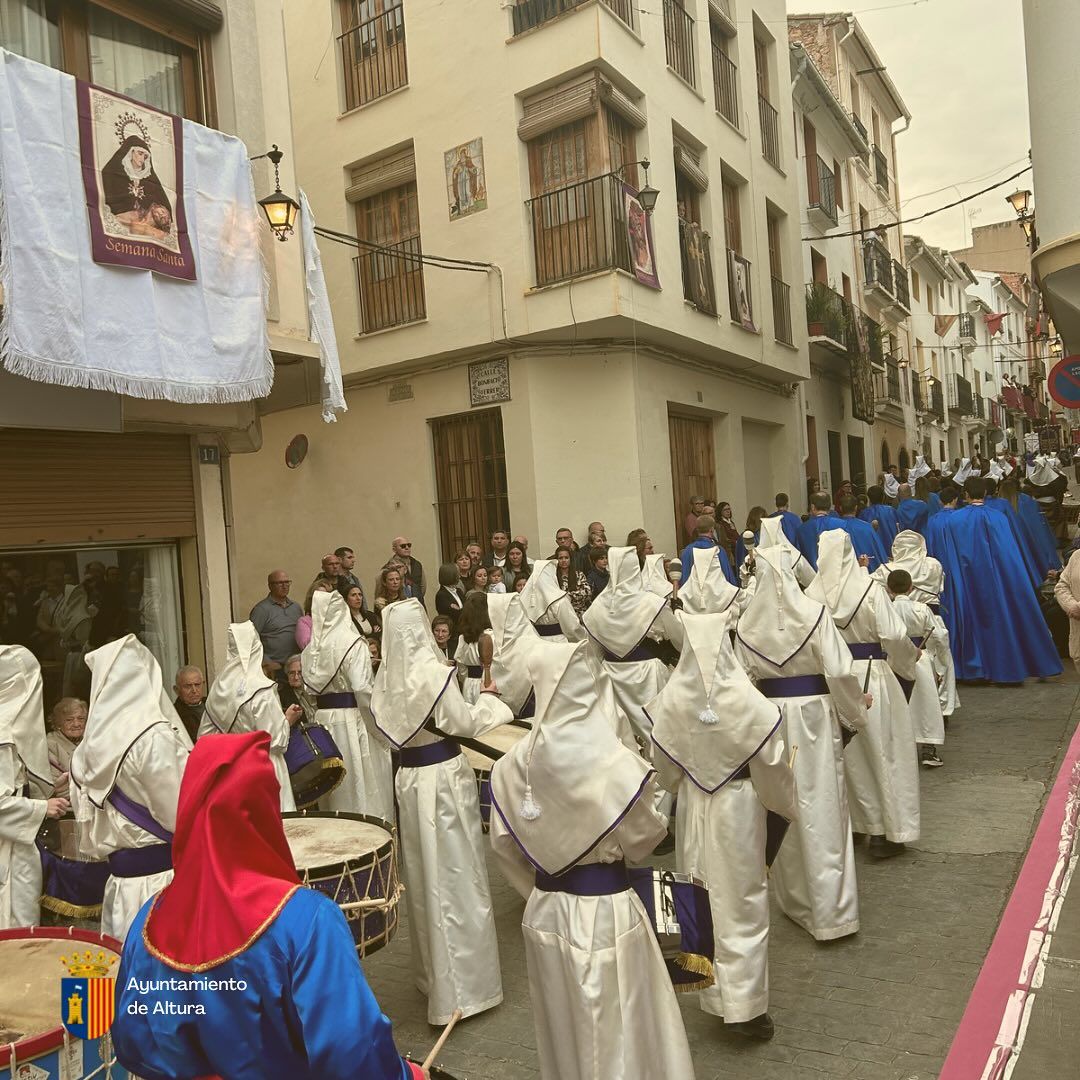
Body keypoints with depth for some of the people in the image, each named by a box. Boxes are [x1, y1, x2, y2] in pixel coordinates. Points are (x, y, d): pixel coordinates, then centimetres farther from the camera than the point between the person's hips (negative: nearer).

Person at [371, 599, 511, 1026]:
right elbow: (464, 724, -13)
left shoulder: (389, 676, 0)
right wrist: (488, 698, 2)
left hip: (408, 776, 6)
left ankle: (431, 971, 34)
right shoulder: (434, 673, -19)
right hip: (443, 777, -6)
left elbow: (388, 726, 10)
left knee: (423, 876, 18)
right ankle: (459, 986, 13)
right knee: (453, 876, 3)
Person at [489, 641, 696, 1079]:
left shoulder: (516, 761, -6)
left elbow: (504, 843, 2)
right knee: (613, 1027, 12)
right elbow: (643, 838, -10)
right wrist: (658, 819, 12)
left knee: (562, 1025, 23)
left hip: (545, 908, 5)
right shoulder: (608, 759, -22)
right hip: (603, 909, -5)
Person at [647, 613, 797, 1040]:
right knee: (741, 898, 10)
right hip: (738, 806, -3)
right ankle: (744, 1002, 17)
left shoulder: (671, 699, -13)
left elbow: (663, 764, -1)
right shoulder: (746, 700, -22)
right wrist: (788, 805, 5)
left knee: (701, 894, 18)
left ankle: (714, 990, 35)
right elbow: (772, 764, -12)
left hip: (691, 808, 3)